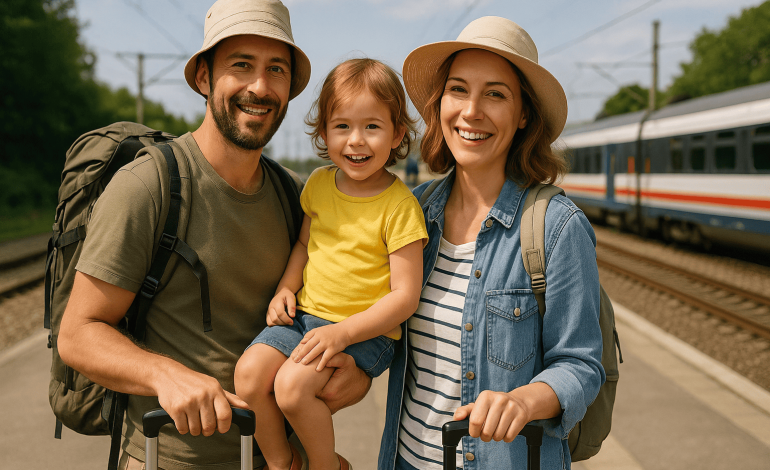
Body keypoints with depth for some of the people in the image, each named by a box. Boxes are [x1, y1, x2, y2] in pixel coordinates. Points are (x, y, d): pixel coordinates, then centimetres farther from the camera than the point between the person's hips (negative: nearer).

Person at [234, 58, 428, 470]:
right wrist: (286, 288, 2)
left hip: (366, 330, -6)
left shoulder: (400, 206, -14)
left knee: (292, 384, -25)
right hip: (306, 315, 6)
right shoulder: (318, 184, 4)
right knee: (249, 373, -16)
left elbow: (405, 295, -15)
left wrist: (343, 332, -23)